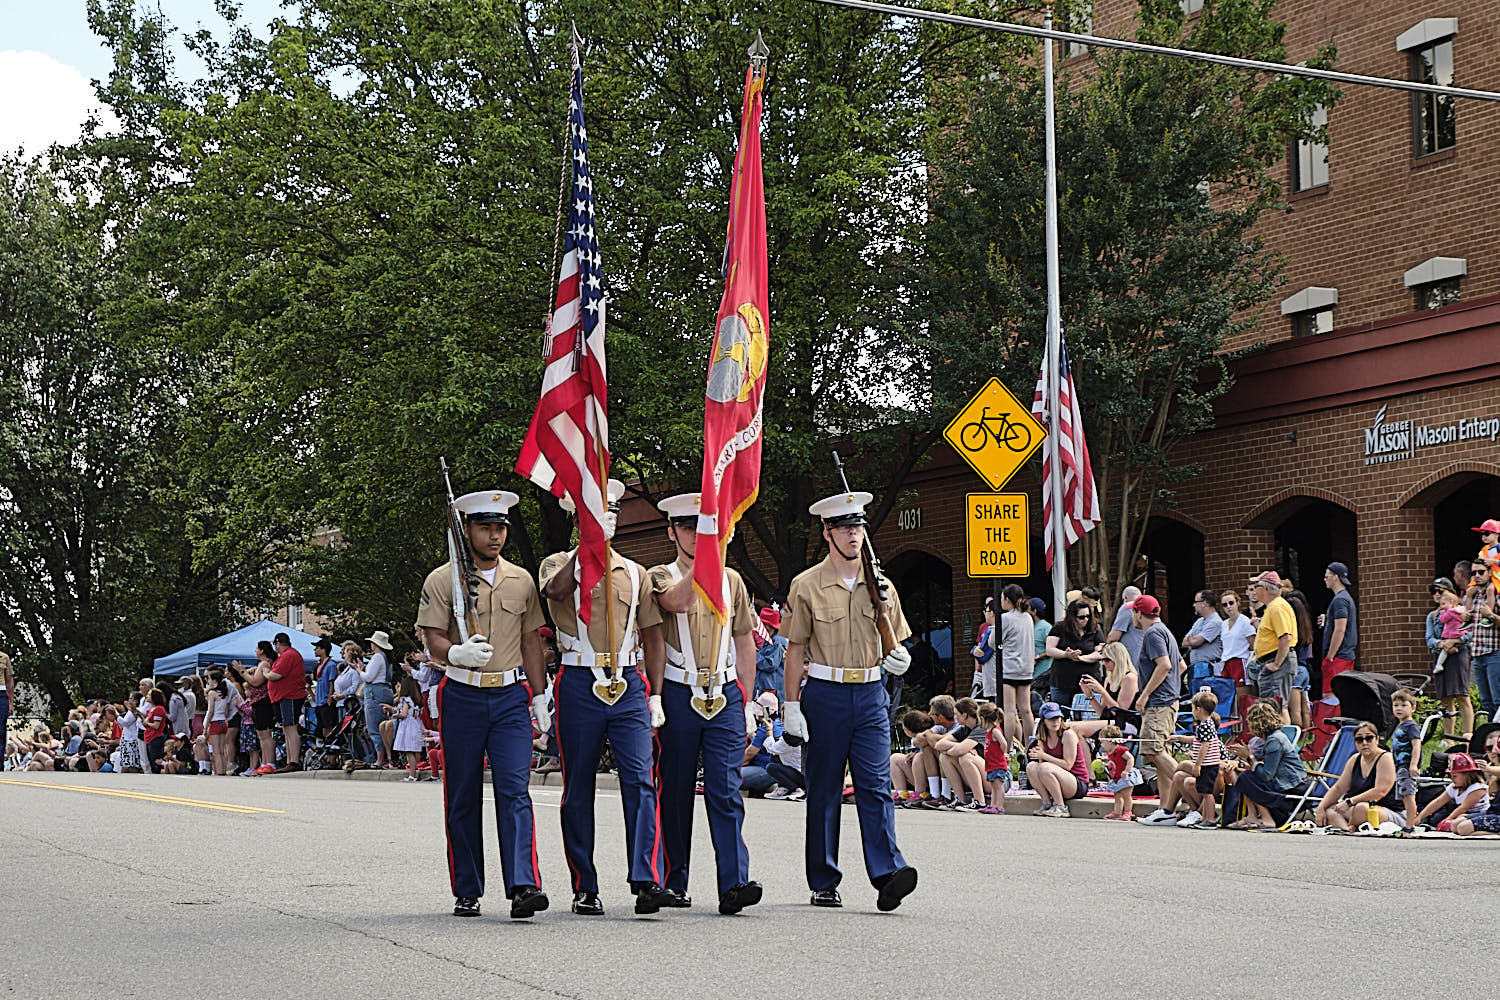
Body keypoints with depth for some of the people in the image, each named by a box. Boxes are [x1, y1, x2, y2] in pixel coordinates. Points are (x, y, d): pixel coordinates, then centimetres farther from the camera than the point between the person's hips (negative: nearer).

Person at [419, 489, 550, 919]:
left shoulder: (521, 581, 11)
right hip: (462, 696, -1)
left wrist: (539, 696, 11)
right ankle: (467, 892, 14)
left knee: (515, 791, -11)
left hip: (511, 695, 1)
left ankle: (524, 885, -18)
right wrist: (457, 653, -28)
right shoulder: (442, 580, 0)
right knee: (463, 799, 5)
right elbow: (434, 640, -6)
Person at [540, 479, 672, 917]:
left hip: (629, 686, 2)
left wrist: (655, 696, 8)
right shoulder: (559, 563, 6)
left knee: (640, 779, -12)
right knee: (578, 791, 4)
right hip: (579, 686, -2)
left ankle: (648, 881, -18)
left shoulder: (634, 573, 15)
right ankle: (585, 888, 13)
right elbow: (559, 589, -20)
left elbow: (652, 636, 16)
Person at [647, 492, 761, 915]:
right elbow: (677, 600, -22)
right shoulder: (660, 576, 2)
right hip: (678, 697, -2)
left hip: (725, 695, 2)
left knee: (726, 791, -8)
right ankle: (674, 883, 16)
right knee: (675, 793, 5)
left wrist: (747, 701, 12)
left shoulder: (731, 579, 13)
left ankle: (734, 884, -15)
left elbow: (744, 642, 16)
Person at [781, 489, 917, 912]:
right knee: (824, 792, 4)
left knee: (876, 786, -8)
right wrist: (791, 705, -6)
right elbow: (795, 649, 0)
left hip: (871, 695, 2)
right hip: (824, 697, -2)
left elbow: (893, 643, 19)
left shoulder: (880, 586, 11)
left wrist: (898, 657, -5)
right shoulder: (807, 586, 0)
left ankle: (887, 874, -16)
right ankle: (824, 884, 11)